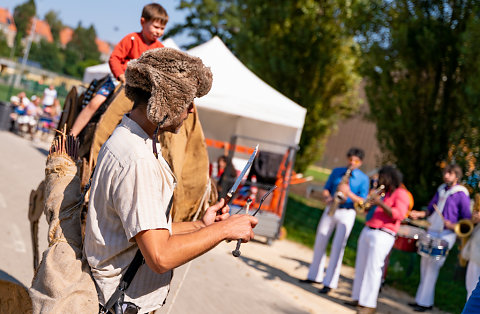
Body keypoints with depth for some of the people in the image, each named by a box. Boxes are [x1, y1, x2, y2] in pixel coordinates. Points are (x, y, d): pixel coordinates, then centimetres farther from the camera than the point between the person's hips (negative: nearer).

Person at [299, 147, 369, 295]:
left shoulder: (363, 178, -3)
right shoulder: (336, 171, 7)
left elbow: (363, 202, -7)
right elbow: (326, 189, 11)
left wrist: (349, 193, -21)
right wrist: (327, 197, -11)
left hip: (347, 213, -4)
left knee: (337, 248, -9)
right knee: (319, 243, 8)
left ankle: (329, 283, -4)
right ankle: (314, 276, 23)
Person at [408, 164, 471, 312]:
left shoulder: (461, 194, -8)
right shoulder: (441, 189, 12)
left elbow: (468, 220, -7)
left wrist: (453, 225, -22)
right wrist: (419, 214, 4)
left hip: (446, 235, -7)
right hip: (431, 232, 7)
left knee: (433, 266, -8)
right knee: (424, 264, 9)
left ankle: (425, 302, -1)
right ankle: (421, 298, 19)